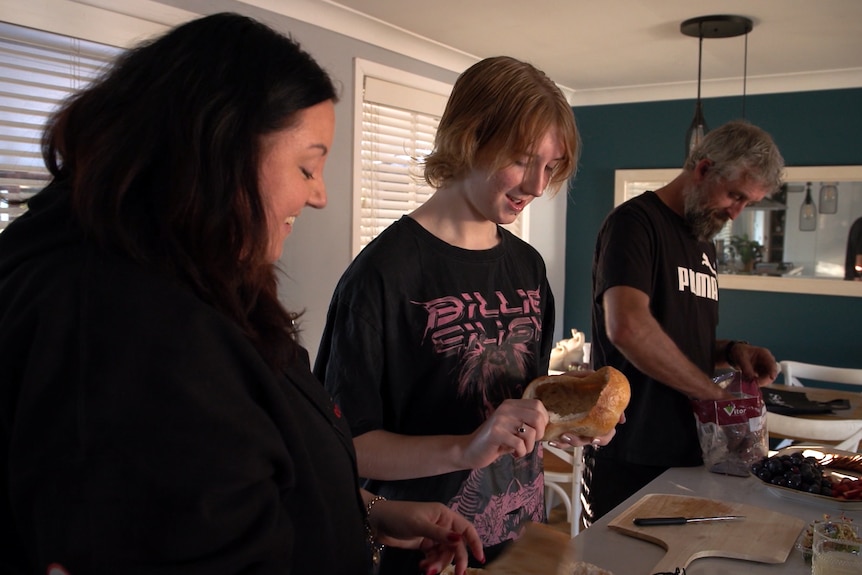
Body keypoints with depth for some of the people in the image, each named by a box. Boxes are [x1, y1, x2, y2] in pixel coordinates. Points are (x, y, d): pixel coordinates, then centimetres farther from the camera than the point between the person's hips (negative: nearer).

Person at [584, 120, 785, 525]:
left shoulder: (704, 243, 15)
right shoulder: (636, 221, -12)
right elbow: (628, 327, -29)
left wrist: (731, 352, 2)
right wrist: (716, 393, -20)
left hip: (688, 454, 8)